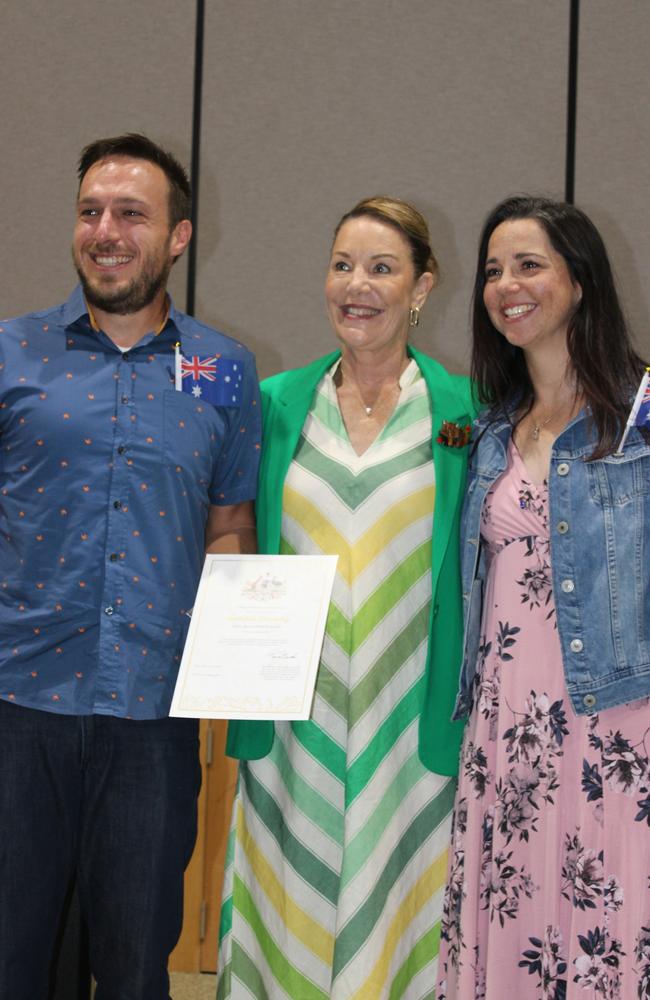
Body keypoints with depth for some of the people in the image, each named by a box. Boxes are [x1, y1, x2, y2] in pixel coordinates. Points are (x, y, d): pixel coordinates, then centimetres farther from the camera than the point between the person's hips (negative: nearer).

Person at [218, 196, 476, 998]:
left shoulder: (464, 414, 0)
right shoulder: (276, 404, 5)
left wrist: (463, 715, -3)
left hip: (410, 722, -1)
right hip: (296, 722, 2)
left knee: (391, 904, 6)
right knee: (291, 905, 8)